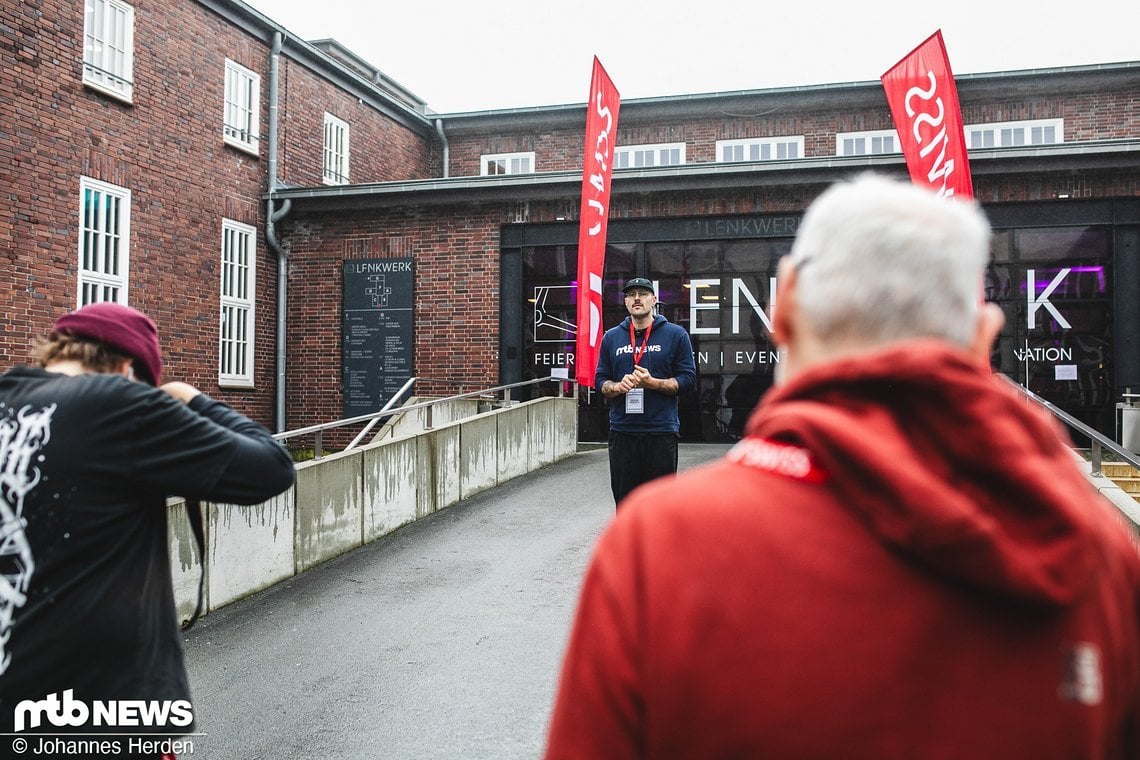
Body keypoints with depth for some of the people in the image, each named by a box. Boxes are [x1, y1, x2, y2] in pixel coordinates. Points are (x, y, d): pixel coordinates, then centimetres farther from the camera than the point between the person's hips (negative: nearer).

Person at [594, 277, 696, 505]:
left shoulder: (675, 335, 3)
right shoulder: (611, 337, 12)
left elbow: (688, 379, 0)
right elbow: (600, 380, 13)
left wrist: (652, 382, -15)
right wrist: (618, 386, -9)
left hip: (662, 432, -2)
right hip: (622, 433, 3)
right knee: (625, 501, 7)